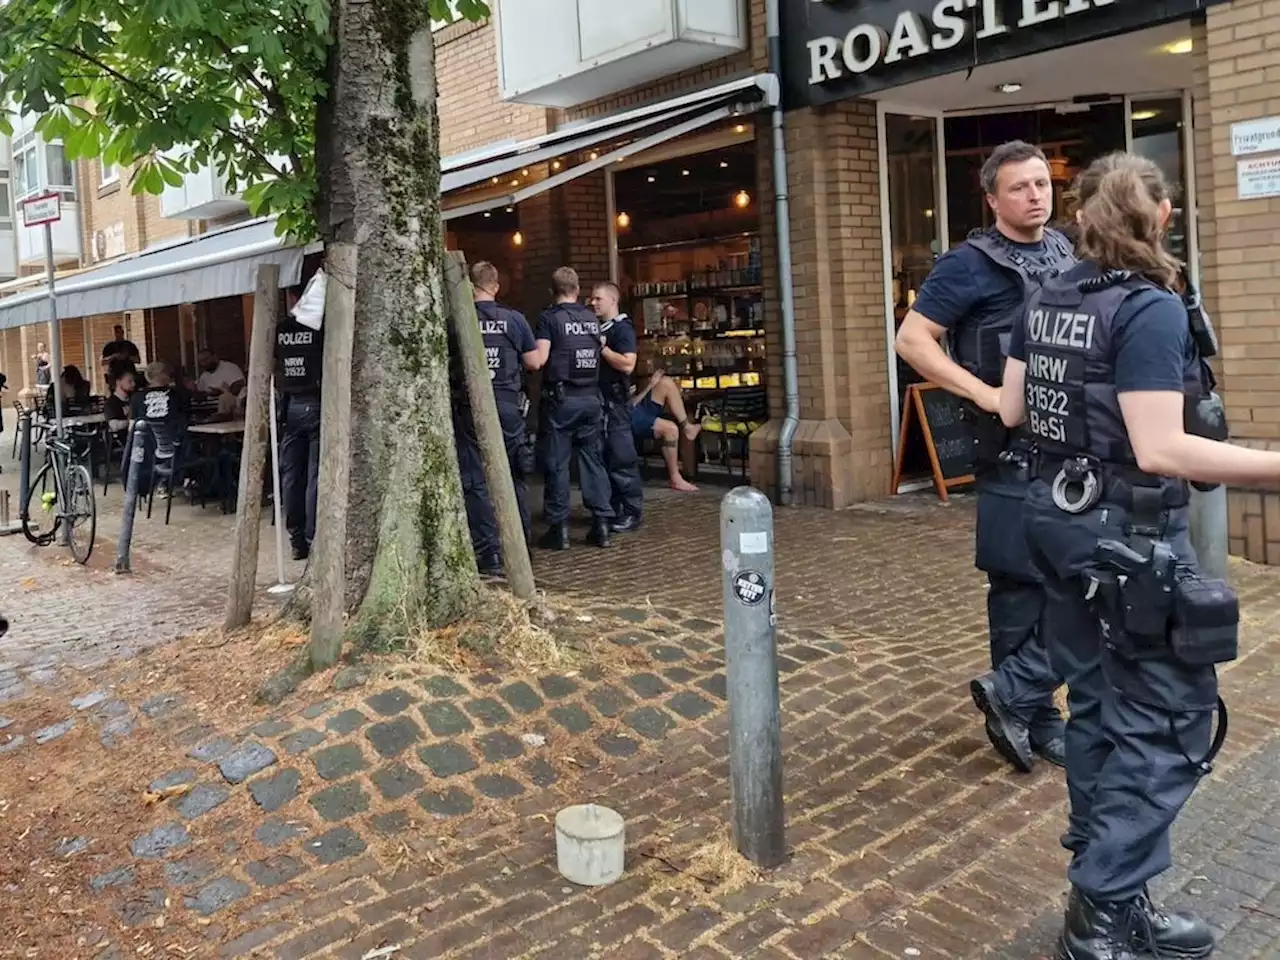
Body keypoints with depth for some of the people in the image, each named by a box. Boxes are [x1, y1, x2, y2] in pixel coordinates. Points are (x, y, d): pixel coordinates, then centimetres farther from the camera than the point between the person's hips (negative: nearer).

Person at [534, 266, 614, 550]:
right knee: (593, 459, 9)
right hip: (591, 397, 5)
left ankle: (559, 529, 3)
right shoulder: (592, 319, 9)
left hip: (562, 399, -5)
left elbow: (540, 359, -15)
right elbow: (598, 354, 13)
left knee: (557, 464, 1)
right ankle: (601, 523, 9)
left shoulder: (549, 318, -7)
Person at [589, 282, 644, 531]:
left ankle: (633, 512, 1)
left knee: (622, 459, -6)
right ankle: (613, 509, 18)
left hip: (615, 402, -9)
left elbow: (627, 365, -21)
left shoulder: (623, 329, -8)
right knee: (603, 458, 11)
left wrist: (601, 347, -16)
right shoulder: (597, 329, 17)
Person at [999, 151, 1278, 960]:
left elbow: (1013, 411, 12)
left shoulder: (1047, 302, 6)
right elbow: (1159, 450, -24)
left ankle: (1107, 891, 29)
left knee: (1100, 710, 17)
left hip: (1065, 520, 8)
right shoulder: (1152, 309, -18)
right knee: (1167, 724, 3)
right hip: (1133, 535, -8)